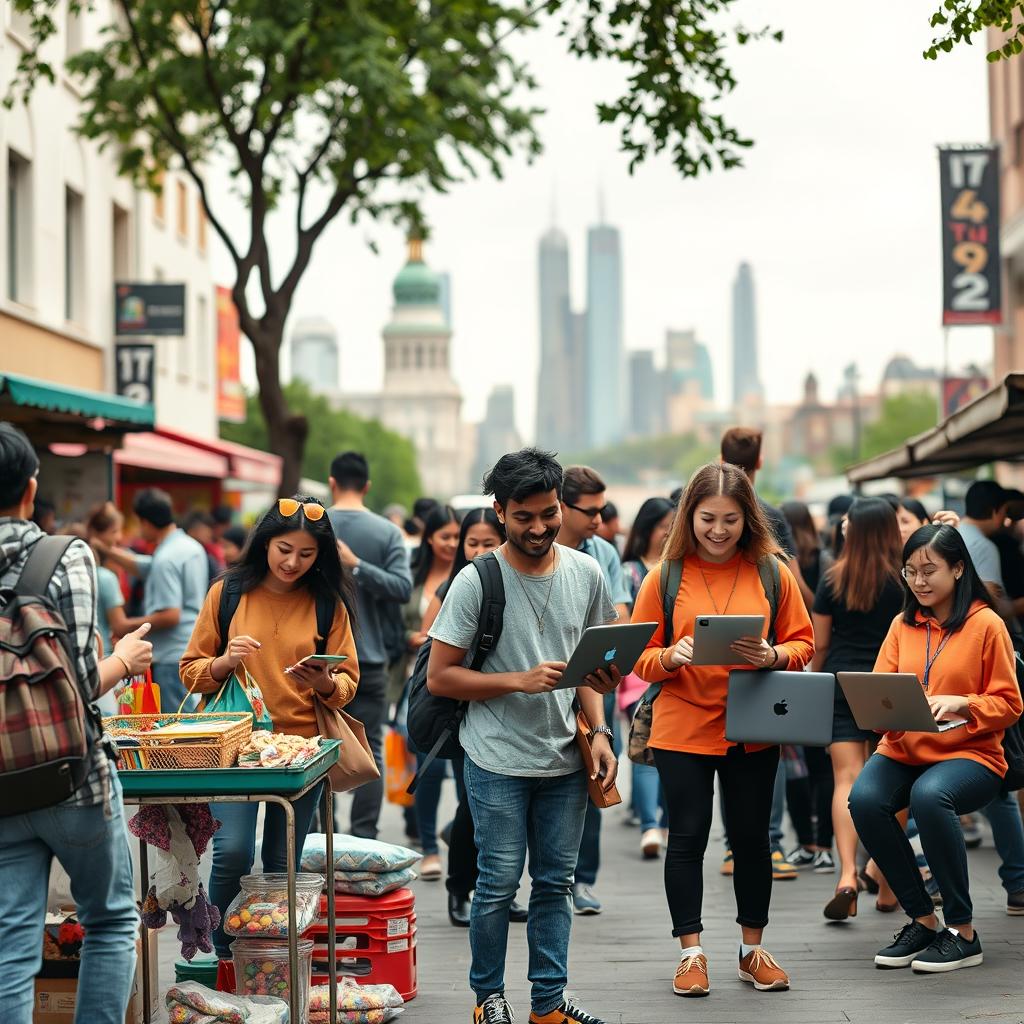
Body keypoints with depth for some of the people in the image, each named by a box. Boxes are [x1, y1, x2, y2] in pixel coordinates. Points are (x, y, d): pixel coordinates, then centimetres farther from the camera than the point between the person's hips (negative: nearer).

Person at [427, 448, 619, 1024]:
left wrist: (600, 732, 1)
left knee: (557, 882, 10)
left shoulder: (587, 573, 3)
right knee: (500, 884, 1)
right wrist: (520, 681, -19)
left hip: (565, 760, 4)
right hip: (499, 763, -4)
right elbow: (439, 678, -9)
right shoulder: (477, 581, -10)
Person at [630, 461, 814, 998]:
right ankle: (691, 953, 14)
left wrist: (772, 657, -18)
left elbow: (802, 643, 3)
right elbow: (641, 656, -1)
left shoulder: (771, 572, 0)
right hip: (682, 728, -1)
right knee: (687, 837, 4)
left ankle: (753, 949, 24)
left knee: (751, 837, 9)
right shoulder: (665, 577, -3)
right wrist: (673, 656, -22)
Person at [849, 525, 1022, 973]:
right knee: (864, 797, -29)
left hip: (969, 753, -4)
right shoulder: (903, 624, 11)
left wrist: (960, 704, -18)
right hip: (902, 750, 4)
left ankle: (962, 932, -20)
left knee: (929, 795, -38)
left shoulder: (986, 624, -1)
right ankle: (922, 920, -10)